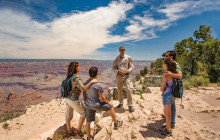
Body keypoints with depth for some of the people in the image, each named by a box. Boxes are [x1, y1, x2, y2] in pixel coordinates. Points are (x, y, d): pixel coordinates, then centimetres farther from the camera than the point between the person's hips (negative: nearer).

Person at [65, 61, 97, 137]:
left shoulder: (69, 77, 4)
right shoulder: (76, 78, -24)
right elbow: (83, 89, -33)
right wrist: (91, 82, -29)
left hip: (68, 99, 8)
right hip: (74, 100, -8)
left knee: (69, 116, 21)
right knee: (84, 113, 12)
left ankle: (69, 132, 40)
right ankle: (78, 130, 20)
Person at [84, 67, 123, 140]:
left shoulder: (86, 83, 0)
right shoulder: (98, 85, -22)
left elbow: (84, 95, 9)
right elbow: (102, 97, -16)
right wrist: (108, 103, 1)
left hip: (88, 105, 7)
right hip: (96, 105, -6)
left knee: (88, 121, 17)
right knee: (110, 107, 13)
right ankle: (116, 124, 26)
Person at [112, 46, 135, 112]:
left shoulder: (128, 58, 0)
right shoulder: (116, 59, 4)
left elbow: (132, 67, 5)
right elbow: (113, 68, 5)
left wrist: (128, 71, -15)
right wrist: (118, 71, -15)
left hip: (126, 76, -2)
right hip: (119, 76, 2)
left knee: (128, 90, -12)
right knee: (120, 90, 10)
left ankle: (130, 105, -3)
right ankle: (121, 103, 29)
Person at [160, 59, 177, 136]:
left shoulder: (166, 74, -19)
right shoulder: (173, 72, 5)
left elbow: (162, 88, -16)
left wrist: (161, 89, 7)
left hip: (167, 94, -8)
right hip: (172, 94, 8)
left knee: (167, 114, 7)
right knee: (165, 112, 22)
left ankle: (168, 131, 23)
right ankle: (167, 127, 36)